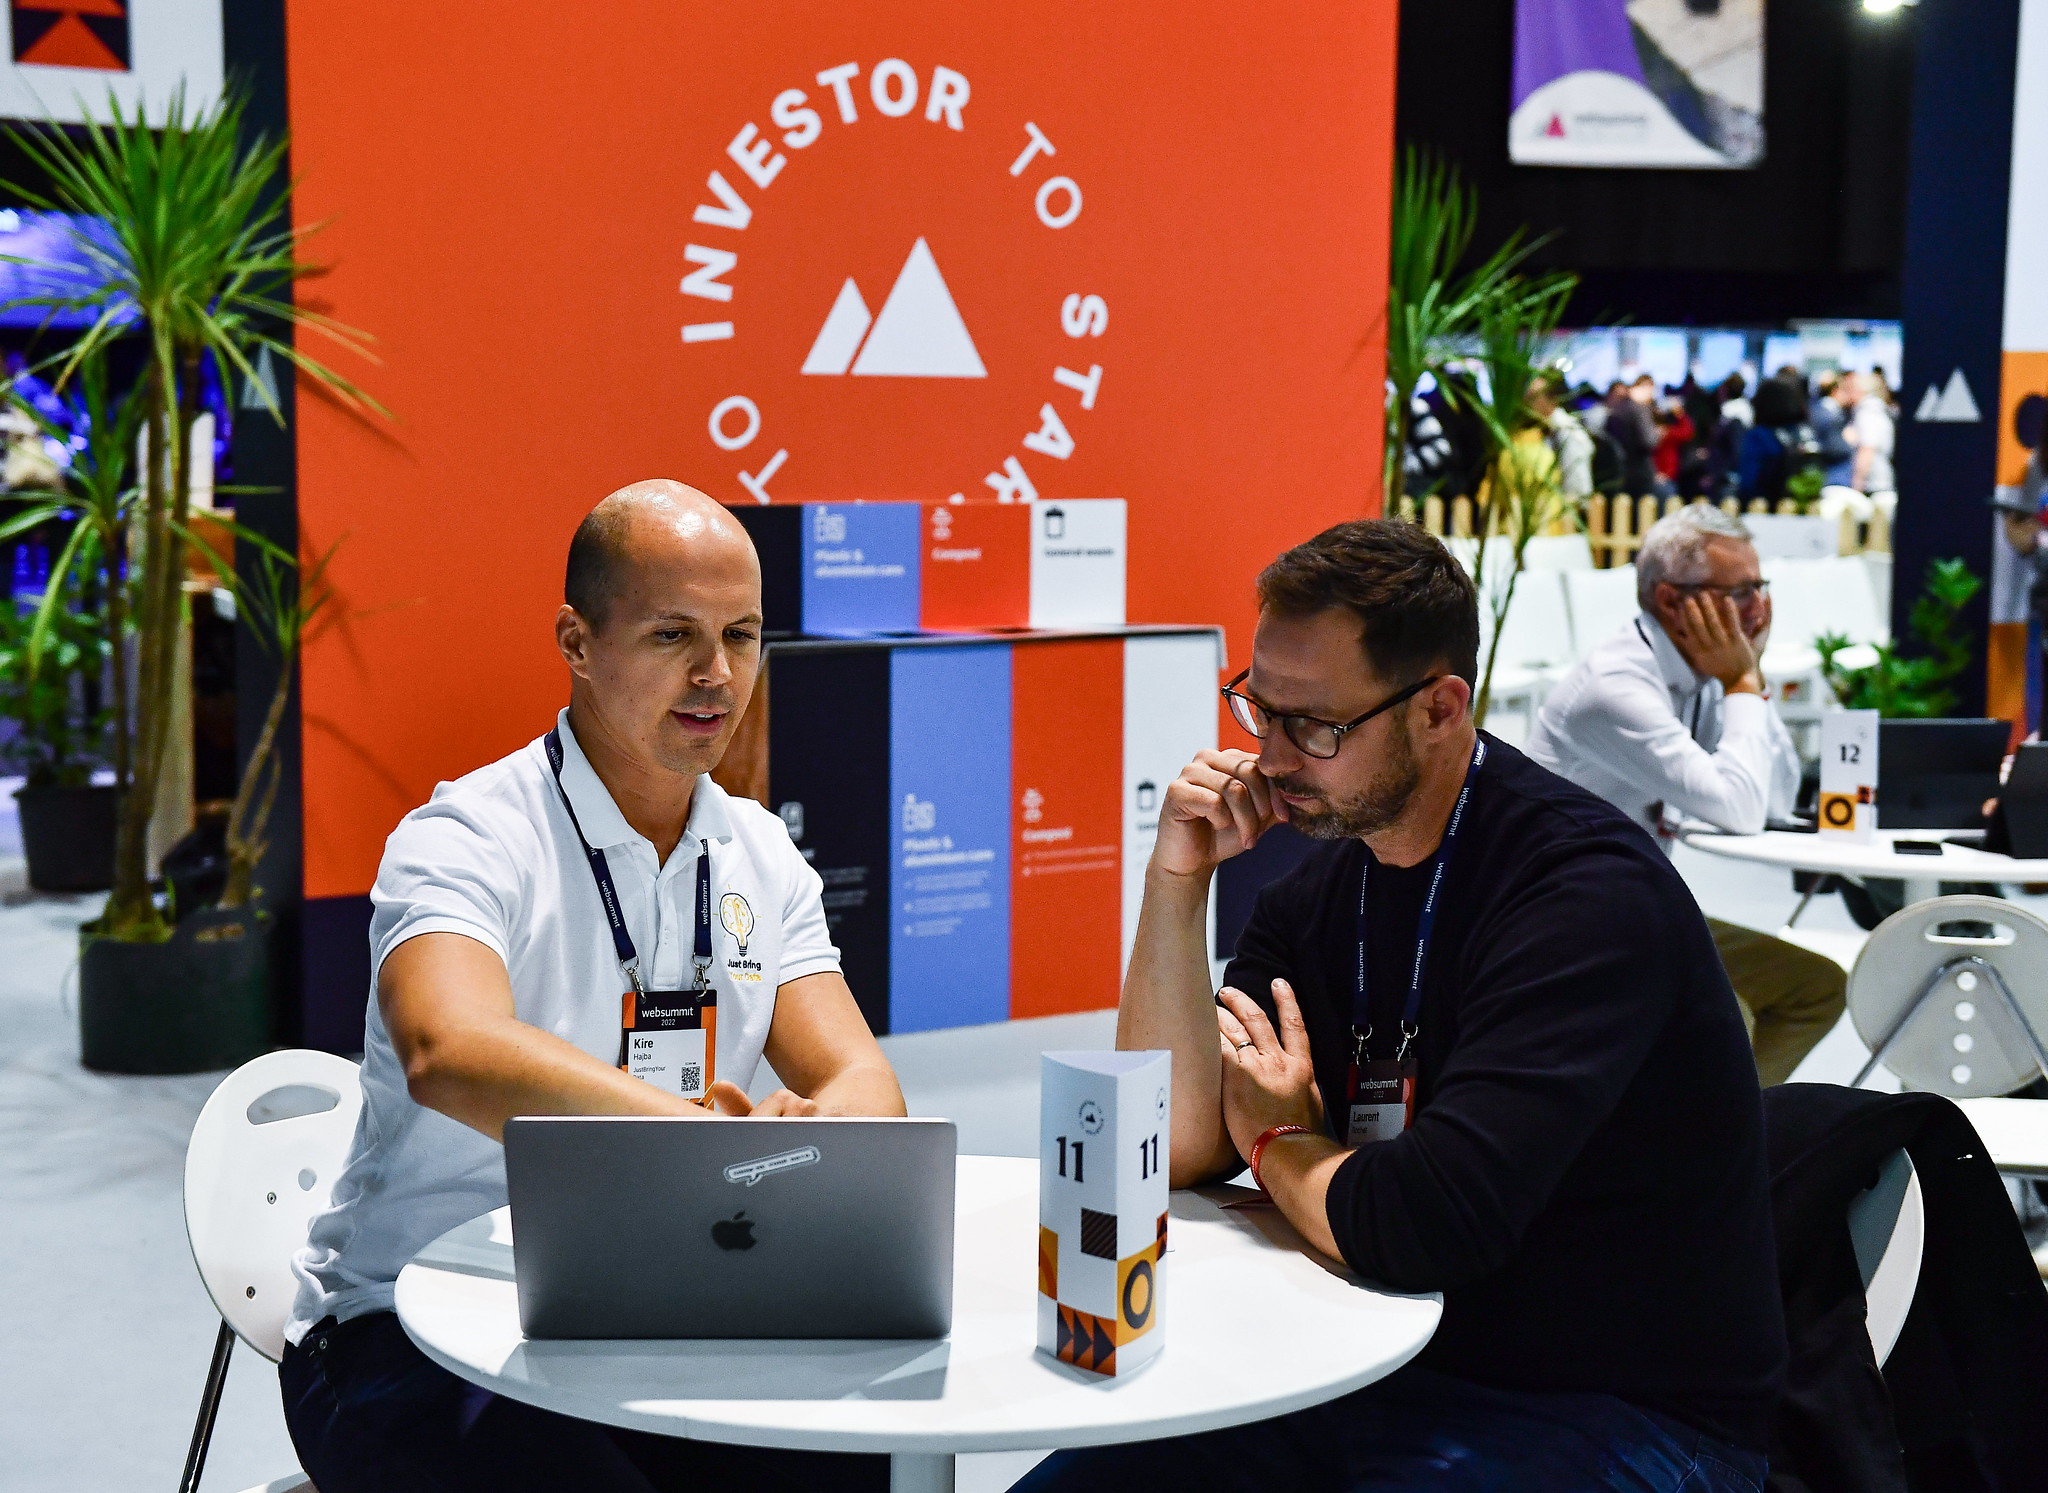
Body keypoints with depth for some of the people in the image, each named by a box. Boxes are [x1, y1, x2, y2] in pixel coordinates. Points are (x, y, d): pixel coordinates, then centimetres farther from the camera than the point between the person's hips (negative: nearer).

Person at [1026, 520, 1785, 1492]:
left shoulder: (1589, 892, -22)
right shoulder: (1319, 883, 4)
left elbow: (1418, 1228, -29)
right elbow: (1174, 1149, 0)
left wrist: (1280, 1140, -7)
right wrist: (1176, 883, -8)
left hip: (1621, 1414, -7)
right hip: (1395, 1373, 7)